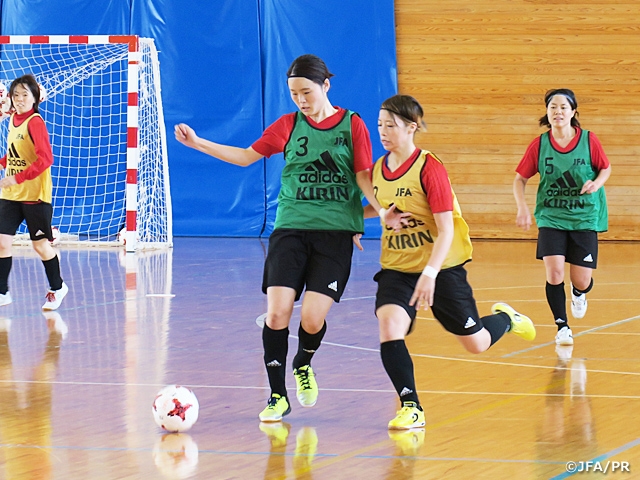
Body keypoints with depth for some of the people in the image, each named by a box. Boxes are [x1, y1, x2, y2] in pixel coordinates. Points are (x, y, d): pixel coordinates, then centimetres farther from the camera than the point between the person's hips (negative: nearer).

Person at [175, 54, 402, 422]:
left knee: (313, 318, -12)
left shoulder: (352, 125, 3)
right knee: (277, 312, -12)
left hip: (336, 231, -2)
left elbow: (363, 175, 2)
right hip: (291, 229, 2)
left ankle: (303, 366, 24)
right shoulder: (288, 125, 9)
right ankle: (278, 397, 4)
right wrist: (198, 143, 10)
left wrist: (381, 211, -15)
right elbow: (246, 156, 16)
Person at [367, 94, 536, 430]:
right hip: (396, 266, 4)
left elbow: (446, 228, -22)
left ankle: (506, 319, 44)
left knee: (476, 343, 7)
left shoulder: (429, 168, -19)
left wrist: (430, 273, -33)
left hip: (441, 266, -4)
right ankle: (410, 408, -15)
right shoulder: (378, 169, 0)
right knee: (388, 325, -24)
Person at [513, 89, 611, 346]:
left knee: (581, 281, -2)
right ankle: (562, 327, 4)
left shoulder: (589, 140, -8)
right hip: (551, 217, 0)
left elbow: (606, 168, 6)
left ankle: (579, 294, 38)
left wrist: (596, 183, -15)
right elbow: (520, 179, 3)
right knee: (554, 272, -16)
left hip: (584, 217, 0)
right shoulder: (539, 145, -6)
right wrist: (522, 208, -12)